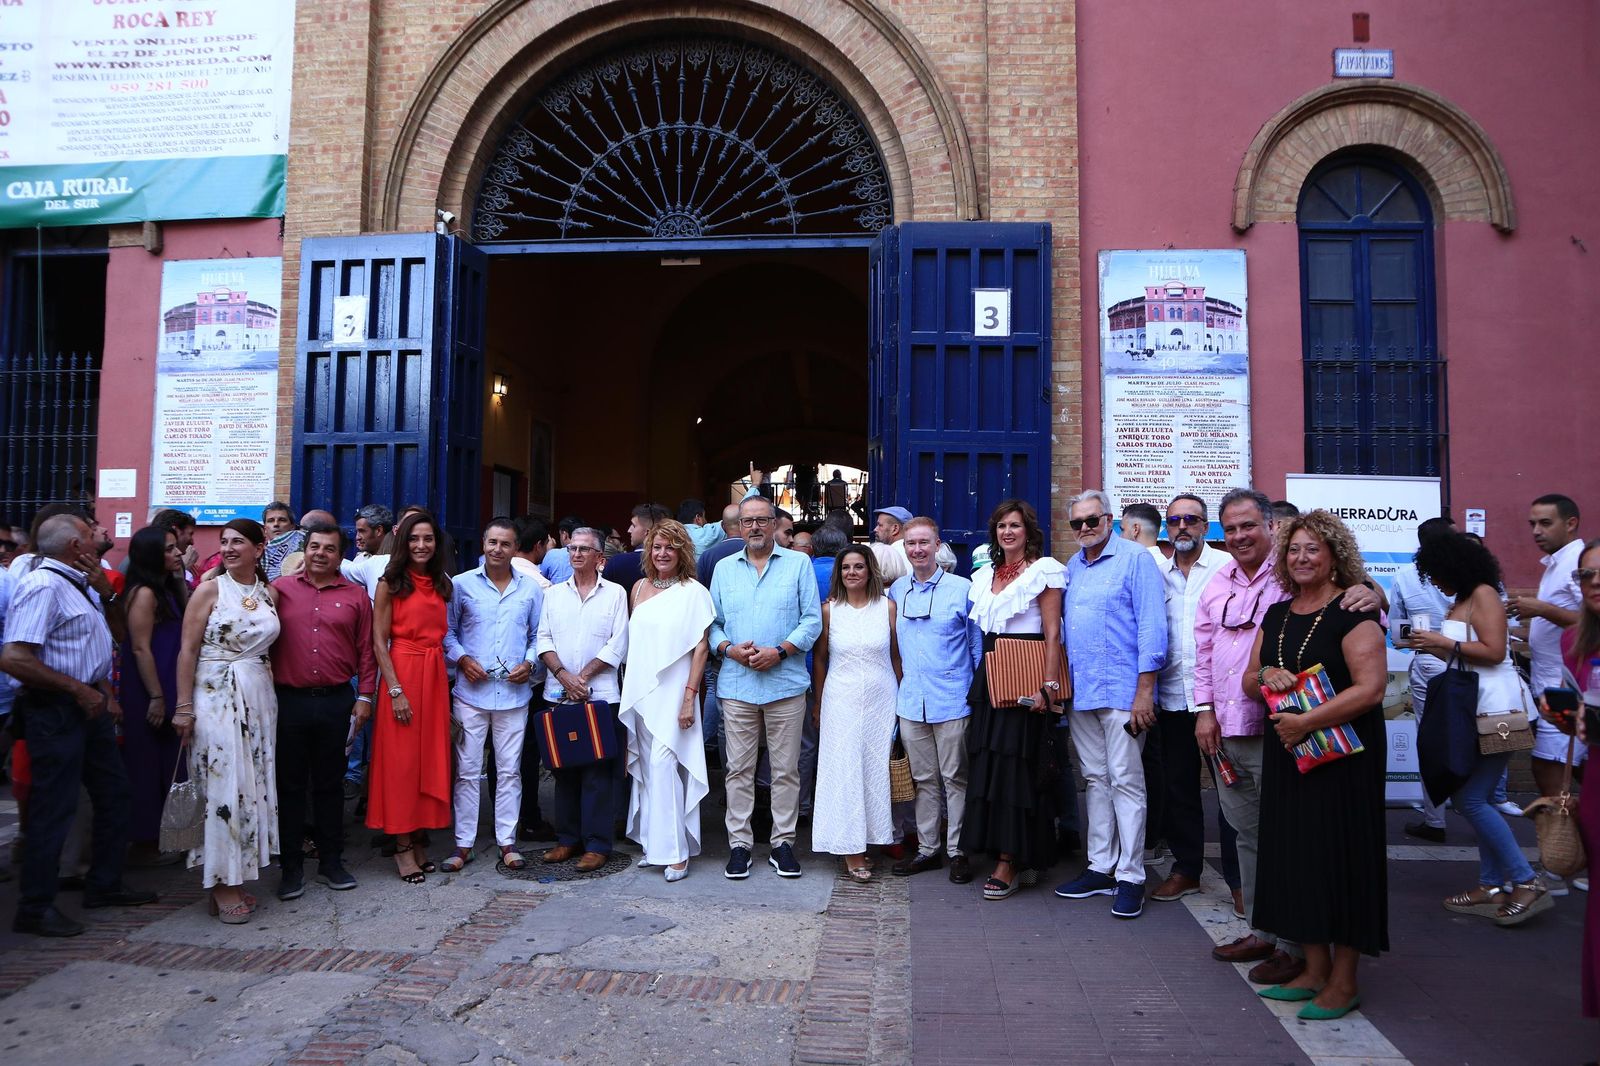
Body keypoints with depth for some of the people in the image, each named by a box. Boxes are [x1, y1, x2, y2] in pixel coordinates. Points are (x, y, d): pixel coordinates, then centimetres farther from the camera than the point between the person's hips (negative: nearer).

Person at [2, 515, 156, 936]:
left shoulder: (74, 584, 13)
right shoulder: (42, 586, -18)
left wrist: (104, 691, 12)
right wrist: (77, 689, -21)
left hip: (87, 707, 10)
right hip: (56, 711, -10)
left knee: (113, 792, 16)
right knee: (54, 807, -2)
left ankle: (104, 885, 29)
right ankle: (34, 908, 11)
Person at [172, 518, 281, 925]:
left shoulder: (269, 594, 9)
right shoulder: (210, 590, -3)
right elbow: (188, 650, -6)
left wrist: (269, 695, 6)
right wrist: (184, 706, -11)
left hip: (259, 696, 5)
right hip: (215, 696, -5)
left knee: (253, 783, 7)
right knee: (223, 784, -4)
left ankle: (236, 877, 18)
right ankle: (223, 884, 5)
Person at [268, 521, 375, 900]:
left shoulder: (355, 595, 4)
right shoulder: (280, 589, 3)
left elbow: (366, 651, 5)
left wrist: (364, 697, 1)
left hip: (336, 701, 1)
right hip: (289, 700, 0)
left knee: (330, 783, 11)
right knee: (290, 784, 8)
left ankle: (331, 861, 22)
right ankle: (291, 866, 18)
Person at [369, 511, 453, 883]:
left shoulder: (442, 584, 11)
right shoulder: (391, 584, -4)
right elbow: (378, 641, -8)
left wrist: (444, 678, 5)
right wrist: (395, 690, -14)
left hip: (436, 676, 5)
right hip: (401, 674, -5)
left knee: (430, 758, 9)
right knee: (400, 761, 1)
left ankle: (417, 838, 20)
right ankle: (402, 846, 10)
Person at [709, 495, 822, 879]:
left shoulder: (799, 564, 4)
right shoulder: (724, 568, 12)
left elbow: (812, 621, -1)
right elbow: (713, 624, 11)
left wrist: (779, 651, -13)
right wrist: (731, 650, -8)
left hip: (786, 682, -1)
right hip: (737, 684, 2)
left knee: (786, 769, 5)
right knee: (739, 769, 5)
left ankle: (783, 844, 16)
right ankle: (739, 844, 15)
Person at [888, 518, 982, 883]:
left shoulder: (962, 589, -4)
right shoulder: (897, 591, 8)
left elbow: (978, 644, 1)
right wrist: (896, 687, 14)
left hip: (953, 701, -4)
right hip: (911, 701, 4)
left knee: (955, 778, 4)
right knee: (923, 778, 13)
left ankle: (958, 851, 15)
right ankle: (927, 849, 23)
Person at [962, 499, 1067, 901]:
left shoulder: (1043, 571, -4)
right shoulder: (986, 576, 17)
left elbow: (1052, 634, -10)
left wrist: (1048, 685, -19)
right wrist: (979, 679, 12)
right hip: (990, 678, 7)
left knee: (1015, 767, -7)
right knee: (987, 765, 6)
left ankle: (1009, 865, -1)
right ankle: (1020, 860, 17)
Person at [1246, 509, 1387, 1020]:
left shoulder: (1352, 613, -10)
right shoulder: (1277, 615, 11)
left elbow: (1370, 689, -19)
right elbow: (1248, 679, 15)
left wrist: (1306, 721, -21)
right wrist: (1266, 675, -8)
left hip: (1342, 752, -7)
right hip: (1286, 750, 7)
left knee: (1339, 853, 0)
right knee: (1296, 852, 10)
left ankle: (1344, 981, 12)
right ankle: (1315, 968, 23)